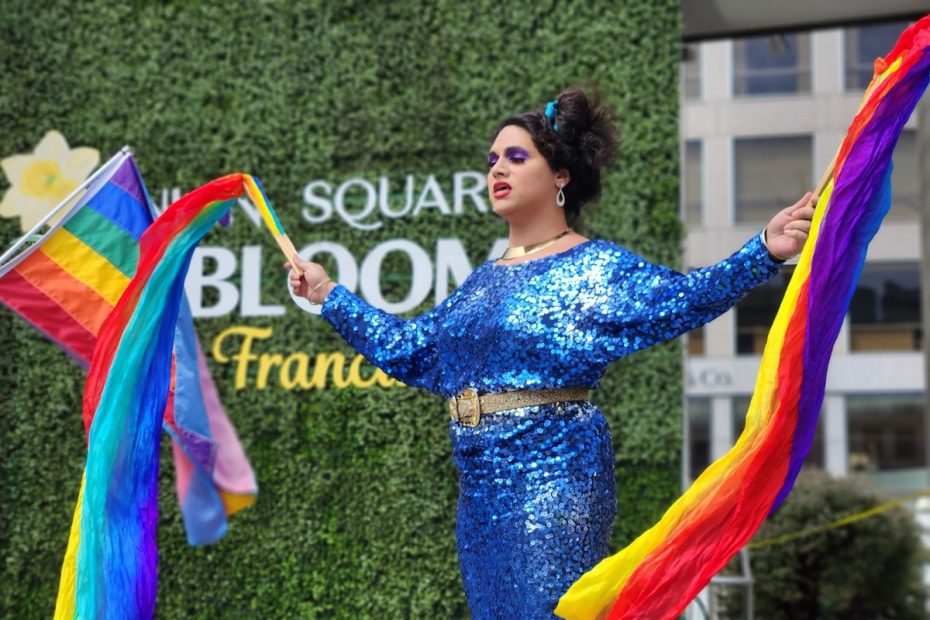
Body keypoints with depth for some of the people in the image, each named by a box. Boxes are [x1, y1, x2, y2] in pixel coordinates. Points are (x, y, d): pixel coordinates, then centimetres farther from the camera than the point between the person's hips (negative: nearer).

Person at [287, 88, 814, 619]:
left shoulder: (593, 267, -5)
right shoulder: (483, 282, 16)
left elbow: (678, 298, -19)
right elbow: (408, 347, 25)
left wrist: (765, 252, -33)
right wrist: (330, 294, 30)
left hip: (554, 472, -7)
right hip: (482, 484, 7)